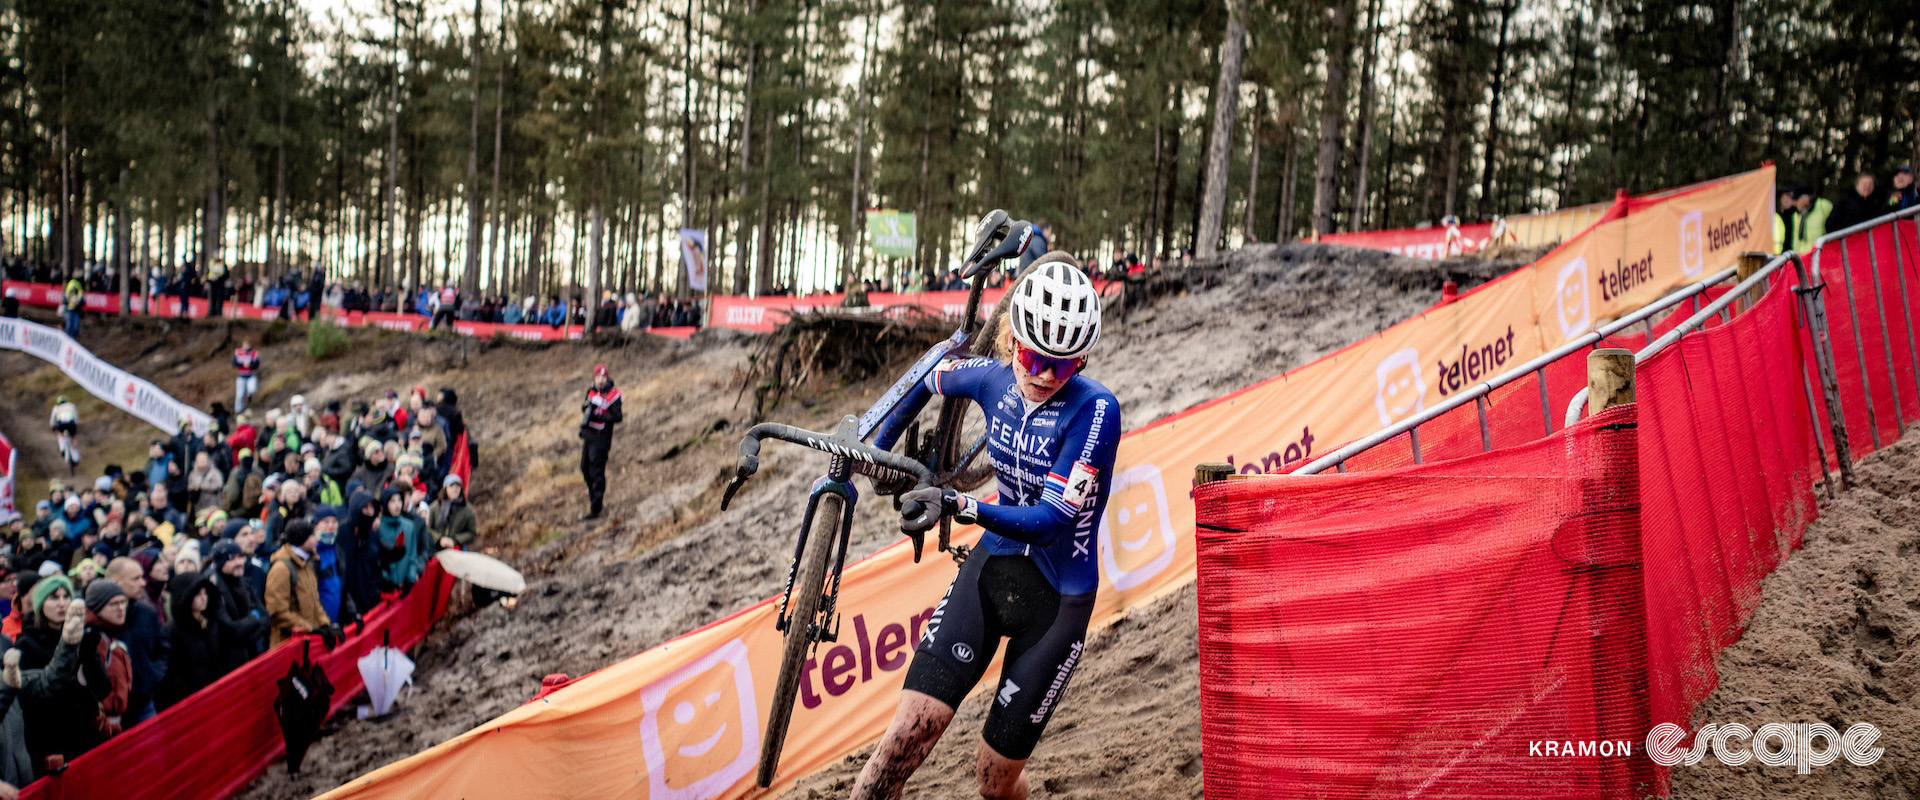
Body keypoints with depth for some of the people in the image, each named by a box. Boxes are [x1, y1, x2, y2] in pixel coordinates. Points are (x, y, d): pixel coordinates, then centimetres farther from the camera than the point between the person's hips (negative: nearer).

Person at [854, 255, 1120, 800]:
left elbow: (1051, 520, -26)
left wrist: (956, 505, -39)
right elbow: (932, 379, 19)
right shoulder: (993, 379, -5)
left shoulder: (1095, 409, -20)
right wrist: (876, 445, 17)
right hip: (990, 569, 4)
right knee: (911, 730, -12)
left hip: (1056, 600, -4)